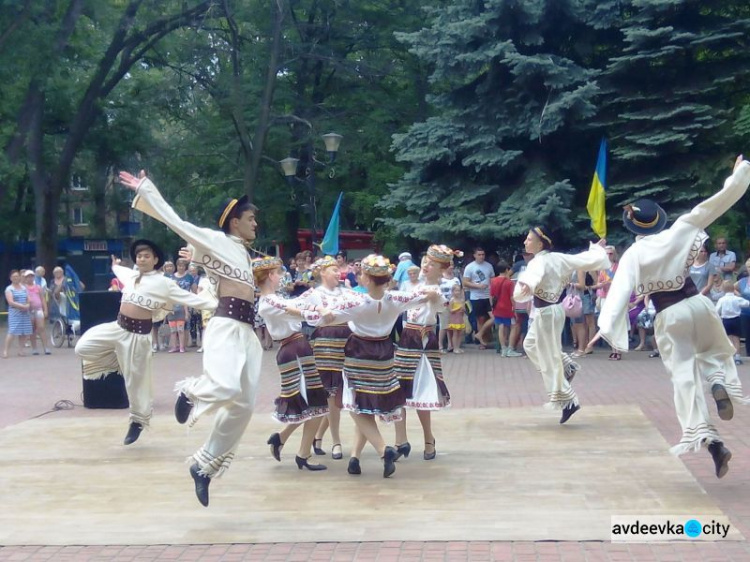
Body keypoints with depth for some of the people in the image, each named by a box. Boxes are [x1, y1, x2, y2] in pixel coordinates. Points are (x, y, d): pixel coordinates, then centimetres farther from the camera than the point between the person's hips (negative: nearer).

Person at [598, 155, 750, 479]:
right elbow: (719, 201, 2)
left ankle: (709, 438, -13)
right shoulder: (678, 232, -3)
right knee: (715, 351, 28)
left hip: (668, 317, -1)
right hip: (698, 304, 2)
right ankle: (719, 383, -7)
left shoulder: (632, 256, -6)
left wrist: (607, 328, -19)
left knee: (684, 377, 1)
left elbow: (620, 293, -16)